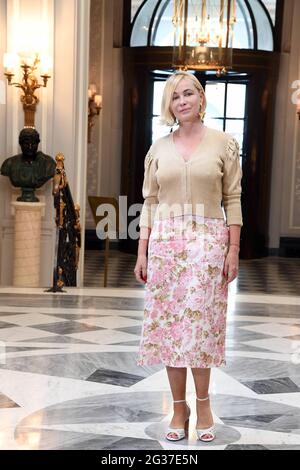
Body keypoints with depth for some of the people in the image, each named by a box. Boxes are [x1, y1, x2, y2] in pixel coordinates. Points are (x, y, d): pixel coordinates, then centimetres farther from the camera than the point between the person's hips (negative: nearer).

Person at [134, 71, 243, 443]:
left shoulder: (224, 144, 2)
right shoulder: (158, 149, 9)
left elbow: (233, 200, 0)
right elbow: (150, 203, 8)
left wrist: (233, 251, -6)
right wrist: (142, 253, 3)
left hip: (207, 242, -2)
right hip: (164, 242, 3)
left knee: (200, 322, -3)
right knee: (169, 322, 3)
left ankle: (202, 404, 16)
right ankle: (179, 407, 15)